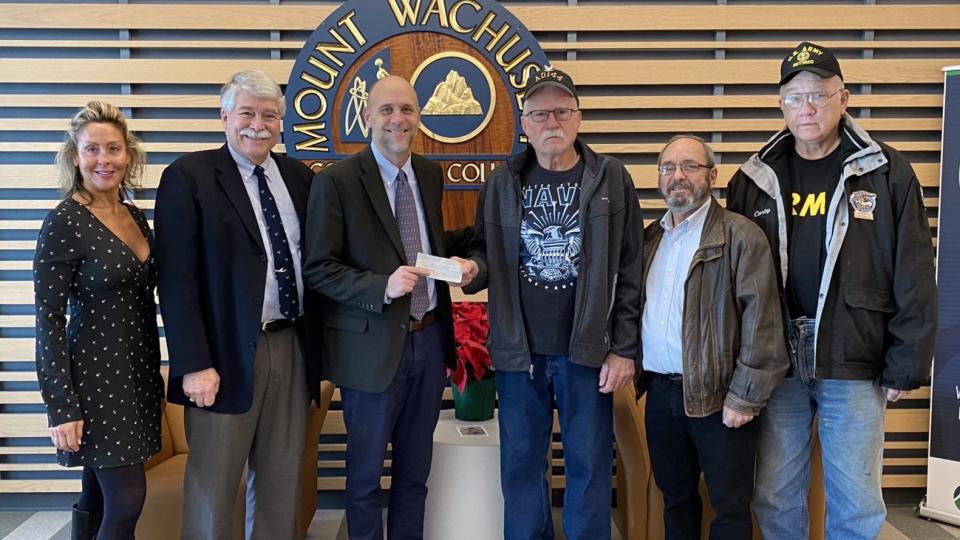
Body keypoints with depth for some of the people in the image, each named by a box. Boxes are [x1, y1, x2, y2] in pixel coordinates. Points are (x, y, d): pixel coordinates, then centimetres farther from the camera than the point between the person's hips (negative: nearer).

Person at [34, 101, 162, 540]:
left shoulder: (136, 216, 8)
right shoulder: (63, 222, -13)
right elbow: (48, 320, -14)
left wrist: (154, 375, 16)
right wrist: (62, 406, -17)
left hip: (137, 375, 7)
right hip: (95, 376, -7)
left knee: (98, 499, 13)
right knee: (127, 501, -6)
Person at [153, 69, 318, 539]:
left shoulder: (298, 176, 10)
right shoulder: (189, 176, -5)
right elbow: (176, 279, -11)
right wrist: (193, 364, -15)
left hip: (291, 347, 5)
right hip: (229, 354, -5)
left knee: (282, 482, 14)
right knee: (213, 486, 6)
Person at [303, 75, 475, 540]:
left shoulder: (430, 174, 7)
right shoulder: (336, 181, -11)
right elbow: (317, 270, -12)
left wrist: (463, 255, -2)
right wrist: (383, 287, -25)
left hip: (430, 339, 5)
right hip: (373, 344, -5)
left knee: (415, 467, 19)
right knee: (366, 470, 12)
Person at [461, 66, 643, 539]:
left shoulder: (611, 179, -2)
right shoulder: (502, 182, 4)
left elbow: (630, 271, -2)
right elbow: (486, 251, 11)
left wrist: (624, 349, -5)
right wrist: (473, 269, -13)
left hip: (588, 351, -2)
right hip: (518, 350, 2)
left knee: (589, 465, 9)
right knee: (520, 466, 13)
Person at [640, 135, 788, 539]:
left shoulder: (740, 236, -9)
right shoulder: (651, 238, 12)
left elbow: (761, 322, -13)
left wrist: (745, 397, -16)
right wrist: (638, 373, 8)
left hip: (717, 396, -6)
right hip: (660, 392, 6)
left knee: (730, 507, 6)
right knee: (675, 497, 19)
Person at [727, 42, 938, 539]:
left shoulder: (887, 172, -2)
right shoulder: (755, 179, 5)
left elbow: (914, 281, -2)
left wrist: (906, 365, -3)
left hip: (854, 367, -2)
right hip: (775, 366, 2)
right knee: (775, 497, 12)